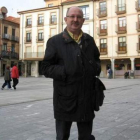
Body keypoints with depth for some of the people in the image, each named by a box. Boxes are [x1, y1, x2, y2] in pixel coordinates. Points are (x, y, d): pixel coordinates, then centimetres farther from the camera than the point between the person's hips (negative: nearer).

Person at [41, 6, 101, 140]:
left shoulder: (89, 40, 11)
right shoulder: (55, 41, -2)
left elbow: (97, 59, 24)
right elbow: (46, 68, -5)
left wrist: (97, 68, 1)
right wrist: (66, 71, -21)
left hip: (87, 98, 4)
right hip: (65, 99, -3)